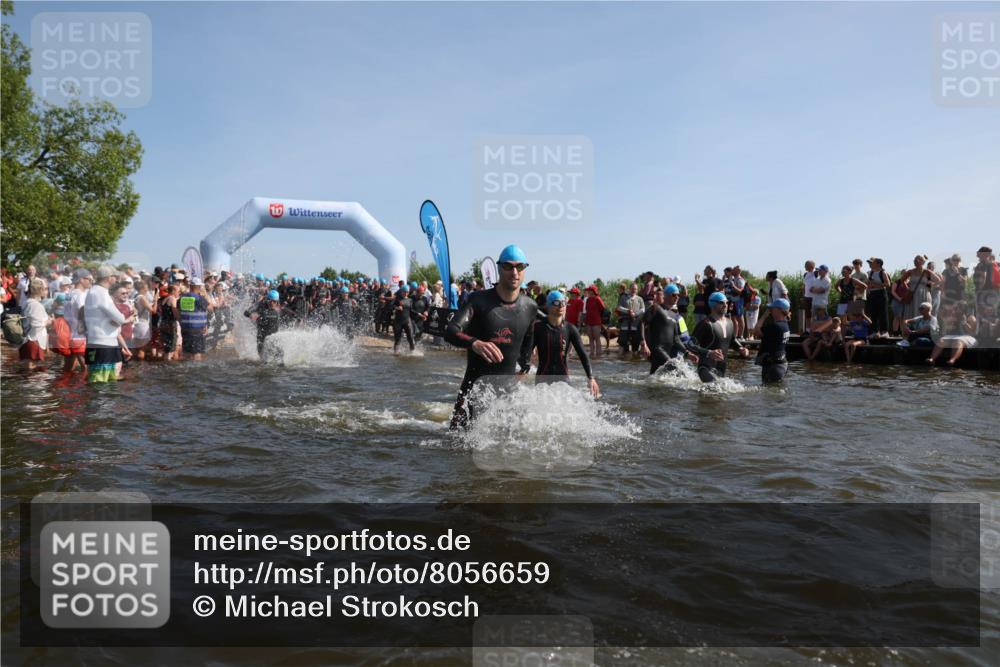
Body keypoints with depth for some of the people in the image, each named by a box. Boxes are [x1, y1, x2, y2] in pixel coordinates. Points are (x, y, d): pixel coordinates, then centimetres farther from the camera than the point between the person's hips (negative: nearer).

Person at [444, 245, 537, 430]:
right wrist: (475, 343, -42)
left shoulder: (530, 307, 2)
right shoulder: (478, 300, -10)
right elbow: (450, 332, -24)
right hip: (474, 385, -2)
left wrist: (525, 368, 27)